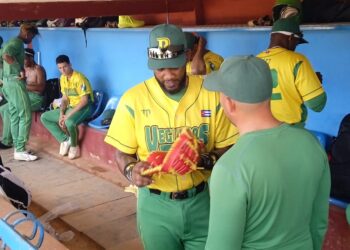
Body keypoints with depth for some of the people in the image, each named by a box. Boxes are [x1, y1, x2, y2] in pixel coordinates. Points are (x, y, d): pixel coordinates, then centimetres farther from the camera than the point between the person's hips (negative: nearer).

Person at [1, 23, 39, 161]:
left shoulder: (12, 42, 18)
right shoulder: (17, 43, -13)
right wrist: (21, 70, -22)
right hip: (15, 82, -10)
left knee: (15, 116, 11)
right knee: (25, 116, -8)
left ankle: (18, 148, 16)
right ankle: (20, 151, -6)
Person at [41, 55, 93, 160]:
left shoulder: (79, 78, -20)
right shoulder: (62, 78, 5)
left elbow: (85, 100, -23)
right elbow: (64, 98, 9)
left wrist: (69, 115, -25)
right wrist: (61, 114, -9)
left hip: (85, 107, -8)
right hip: (70, 107, 8)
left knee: (69, 122, -39)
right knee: (44, 117, 1)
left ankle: (74, 146, -11)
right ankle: (65, 140, 0)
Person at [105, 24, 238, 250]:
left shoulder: (211, 94, -9)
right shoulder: (133, 99, -10)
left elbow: (226, 148, -1)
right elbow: (123, 153, -1)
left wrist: (207, 160, -22)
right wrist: (131, 170, -23)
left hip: (200, 200, 1)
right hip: (155, 204, 0)